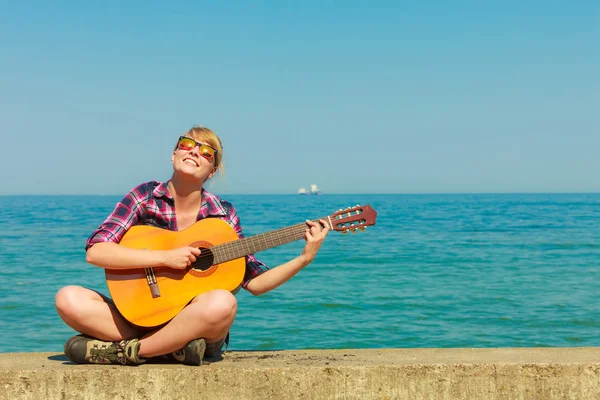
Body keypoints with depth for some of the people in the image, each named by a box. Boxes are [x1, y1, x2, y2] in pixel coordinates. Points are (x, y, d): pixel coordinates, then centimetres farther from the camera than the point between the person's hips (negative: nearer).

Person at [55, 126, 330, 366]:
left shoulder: (223, 215, 1)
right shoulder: (145, 196, -1)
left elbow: (254, 281, 5)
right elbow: (95, 252, -13)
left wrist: (304, 259, -8)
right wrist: (166, 257, -20)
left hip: (197, 320, 0)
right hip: (142, 315, 1)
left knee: (222, 303, -36)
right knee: (69, 299, -24)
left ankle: (126, 352, -19)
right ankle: (170, 346, -21)